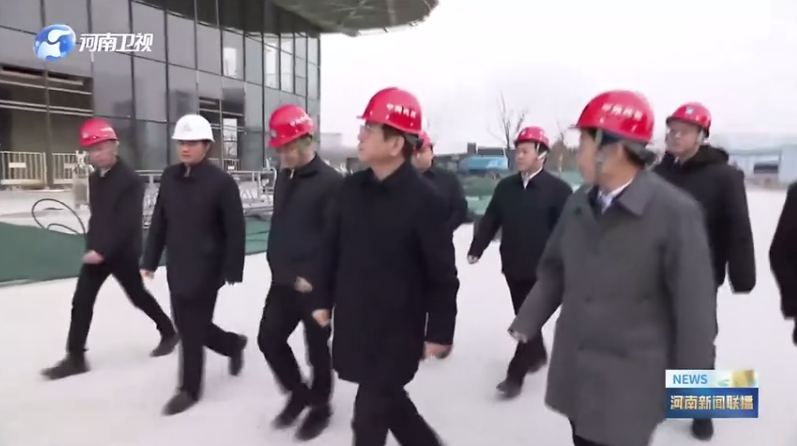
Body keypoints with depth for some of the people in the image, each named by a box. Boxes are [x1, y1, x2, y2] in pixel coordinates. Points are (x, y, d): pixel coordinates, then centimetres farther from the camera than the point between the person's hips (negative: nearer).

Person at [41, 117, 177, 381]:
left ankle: (169, 332, 29)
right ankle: (75, 358, 13)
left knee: (138, 297, 8)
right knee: (81, 302, 4)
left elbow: (128, 223, -23)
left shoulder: (130, 181, -18)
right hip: (96, 251, 7)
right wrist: (93, 245, 13)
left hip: (123, 253, -7)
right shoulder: (94, 179, 7)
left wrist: (103, 250, -25)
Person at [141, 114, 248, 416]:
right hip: (176, 266, 7)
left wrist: (232, 271, -14)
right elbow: (159, 222, 10)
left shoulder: (222, 182, -14)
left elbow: (236, 230, -13)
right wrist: (150, 260, 10)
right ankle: (233, 344, 40)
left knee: (192, 329, 2)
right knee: (187, 326, 15)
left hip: (206, 268, -6)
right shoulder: (169, 177, 5)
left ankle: (189, 389, 22)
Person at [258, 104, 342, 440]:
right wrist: (278, 266, 14)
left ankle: (319, 406, 31)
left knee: (317, 348, 8)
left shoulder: (331, 182, -17)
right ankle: (298, 393, 34)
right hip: (283, 281, 7)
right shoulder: (283, 176, 8)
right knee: (269, 339, 11)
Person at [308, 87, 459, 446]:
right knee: (386, 398, 21)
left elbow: (442, 274, -13)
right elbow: (331, 248, 9)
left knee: (370, 414, 6)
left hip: (397, 330, -6)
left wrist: (439, 331, -9)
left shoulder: (424, 200, -17)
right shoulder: (351, 188, 0)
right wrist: (323, 298, 11)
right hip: (352, 321, 6)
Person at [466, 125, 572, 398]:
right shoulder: (505, 187, 5)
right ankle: (537, 354, 42)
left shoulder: (558, 189, -9)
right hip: (512, 266, 5)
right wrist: (477, 249, -8)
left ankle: (515, 375, 7)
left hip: (542, 269, -5)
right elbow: (490, 221, 4)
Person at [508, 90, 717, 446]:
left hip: (629, 383, -5)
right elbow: (554, 270, 10)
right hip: (575, 371, 6)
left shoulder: (675, 212, -17)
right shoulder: (578, 203, 1)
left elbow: (694, 307, -13)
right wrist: (527, 322, 8)